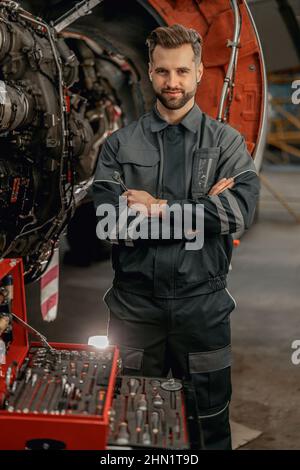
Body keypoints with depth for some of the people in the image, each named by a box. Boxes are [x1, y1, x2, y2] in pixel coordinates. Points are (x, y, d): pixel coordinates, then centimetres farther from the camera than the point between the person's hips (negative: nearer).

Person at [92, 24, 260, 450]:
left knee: (209, 421, 15)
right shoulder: (120, 144, 2)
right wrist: (201, 209, -15)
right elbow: (108, 219, -13)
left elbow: (240, 210, -14)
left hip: (203, 303, 0)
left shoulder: (226, 141, 1)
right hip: (134, 302, 1)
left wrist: (158, 209, -15)